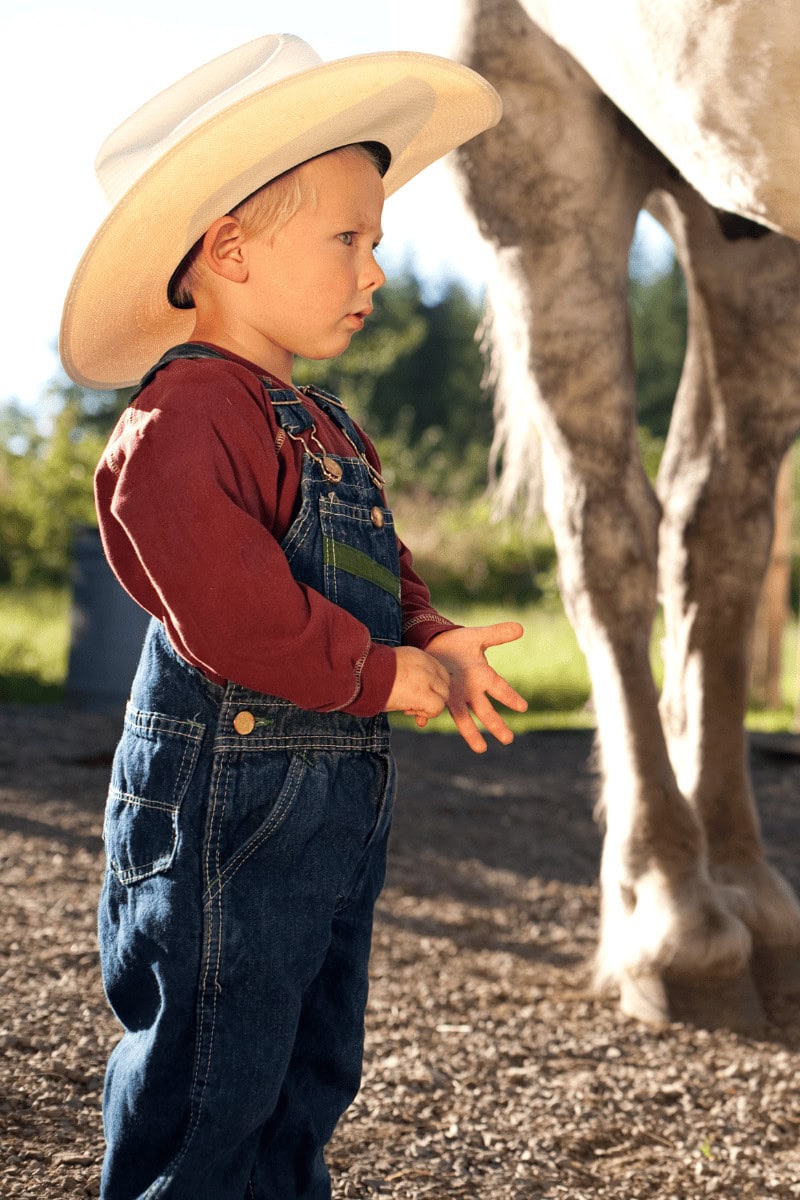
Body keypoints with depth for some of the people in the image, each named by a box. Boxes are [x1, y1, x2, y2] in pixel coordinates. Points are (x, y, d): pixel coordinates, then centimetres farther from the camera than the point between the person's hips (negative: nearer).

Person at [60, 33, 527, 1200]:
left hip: (340, 804, 10)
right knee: (209, 1089, 0)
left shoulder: (330, 433, 15)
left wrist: (435, 642, -1)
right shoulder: (183, 422, -18)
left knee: (311, 1073, 19)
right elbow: (230, 612, -28)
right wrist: (385, 674, -18)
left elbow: (380, 582, 21)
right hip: (222, 797, -10)